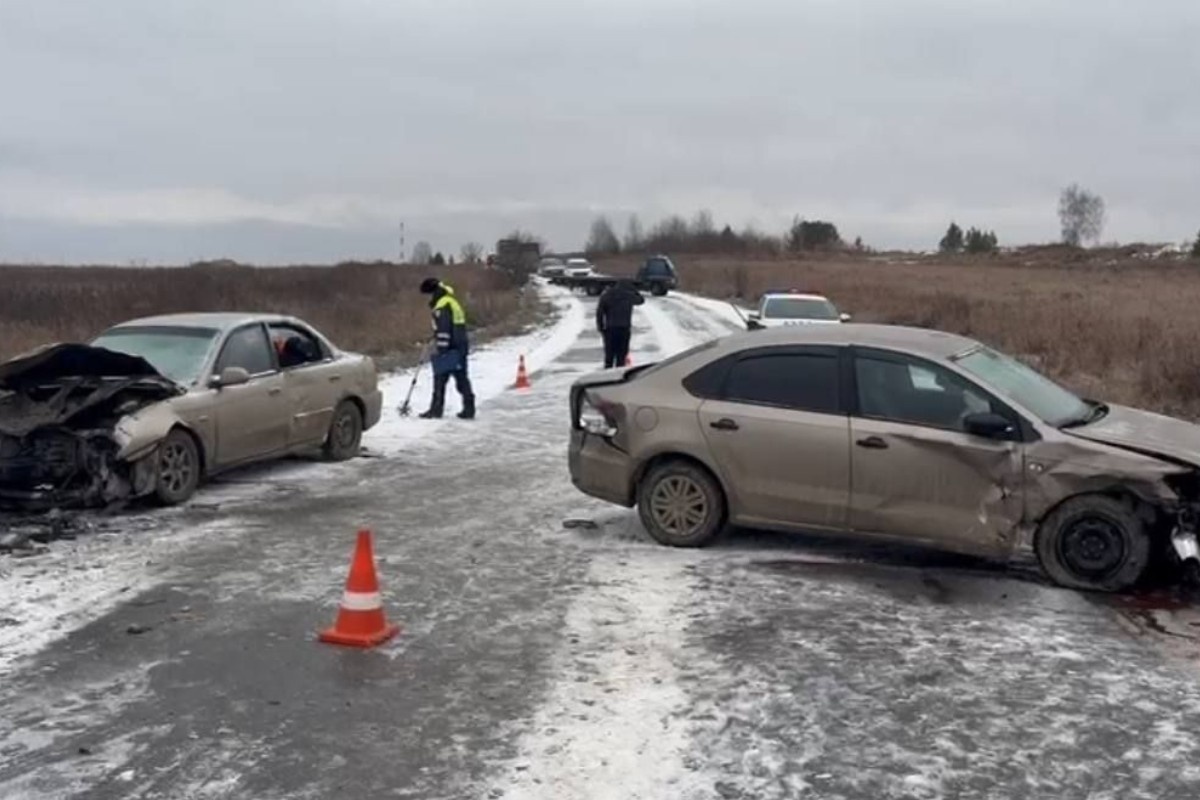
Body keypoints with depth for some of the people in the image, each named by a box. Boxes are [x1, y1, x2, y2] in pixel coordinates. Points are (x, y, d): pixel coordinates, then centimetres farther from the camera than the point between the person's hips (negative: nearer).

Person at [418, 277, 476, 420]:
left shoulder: (442, 306, -12)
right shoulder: (452, 303, 20)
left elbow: (443, 330, -20)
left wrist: (441, 349, -20)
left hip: (449, 350, -10)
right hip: (460, 348, 10)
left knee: (440, 378, -4)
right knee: (461, 377, 9)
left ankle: (436, 409, -1)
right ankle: (469, 409, 7)